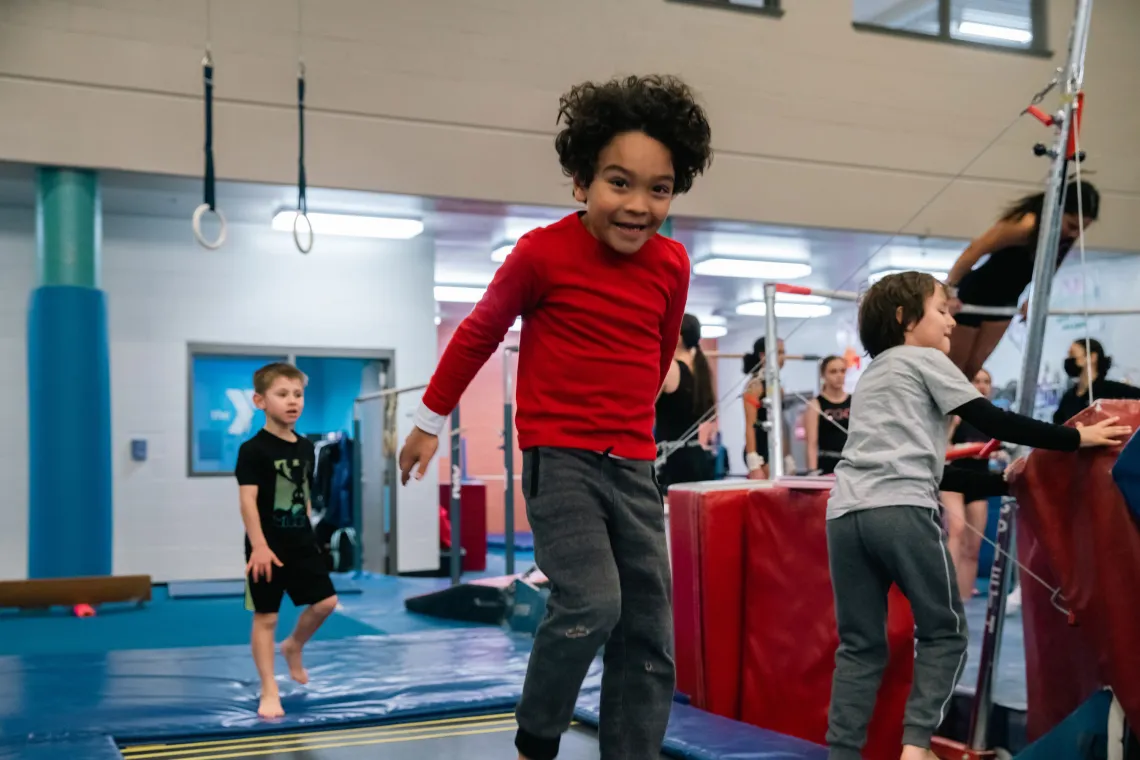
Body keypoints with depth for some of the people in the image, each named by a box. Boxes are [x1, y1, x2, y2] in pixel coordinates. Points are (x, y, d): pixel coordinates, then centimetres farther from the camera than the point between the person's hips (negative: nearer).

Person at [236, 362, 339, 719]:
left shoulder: (306, 447, 8)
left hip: (301, 543, 6)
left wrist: (308, 535, 16)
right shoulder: (253, 449, -12)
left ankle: (293, 646, 29)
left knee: (325, 602, 1)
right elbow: (248, 500, -18)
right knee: (265, 617, 1)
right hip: (268, 546, -6)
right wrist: (259, 545, -24)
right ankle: (269, 692, 10)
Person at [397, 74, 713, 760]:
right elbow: (480, 332, 3)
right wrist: (431, 420, 12)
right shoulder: (545, 253, -10)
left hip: (635, 466, 5)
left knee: (649, 634, 4)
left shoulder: (672, 265, 2)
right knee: (592, 602, -20)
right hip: (559, 459, -5)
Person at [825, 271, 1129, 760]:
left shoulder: (870, 377, 32)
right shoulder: (925, 360, 11)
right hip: (900, 510, -7)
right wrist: (1077, 437, 9)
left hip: (845, 512, 7)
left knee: (860, 644, 9)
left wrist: (1000, 482, 32)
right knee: (942, 630, 7)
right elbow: (992, 422, 3)